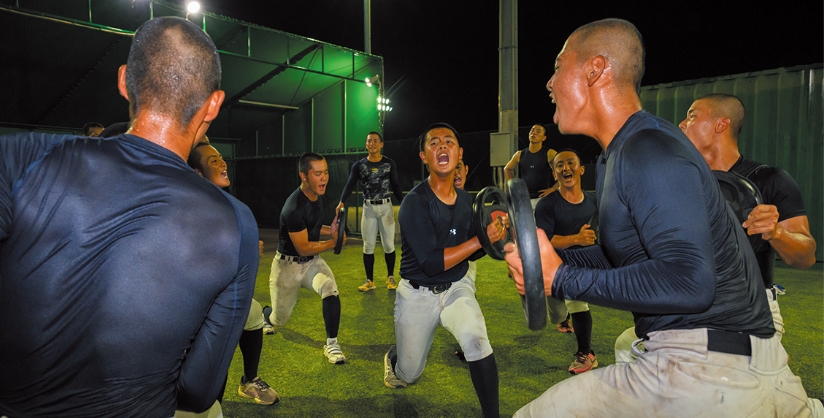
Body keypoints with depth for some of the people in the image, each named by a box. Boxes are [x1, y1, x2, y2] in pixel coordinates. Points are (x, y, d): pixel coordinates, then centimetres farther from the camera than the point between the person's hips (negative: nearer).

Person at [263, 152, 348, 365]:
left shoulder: (317, 197, -4)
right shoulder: (294, 208, -30)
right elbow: (303, 248, -23)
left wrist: (331, 231, -4)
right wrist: (333, 242, -17)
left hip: (312, 261, 5)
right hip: (288, 265, -5)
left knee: (330, 290, -26)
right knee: (280, 319, 12)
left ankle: (331, 344, -9)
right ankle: (263, 315, 50)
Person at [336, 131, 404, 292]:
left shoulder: (389, 163, 2)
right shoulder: (358, 165, 2)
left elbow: (396, 185, 5)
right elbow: (350, 185, -7)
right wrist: (342, 202, -24)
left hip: (386, 207, 0)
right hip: (368, 208, 1)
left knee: (388, 244, 4)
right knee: (368, 246, 4)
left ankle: (390, 278, 20)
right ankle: (369, 281, 13)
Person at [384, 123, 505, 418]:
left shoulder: (466, 200, -2)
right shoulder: (415, 202, -20)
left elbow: (469, 253, 9)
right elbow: (431, 262, -27)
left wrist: (493, 236, -11)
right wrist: (480, 239, -27)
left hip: (456, 288, 3)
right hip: (417, 293, -3)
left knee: (475, 339, -30)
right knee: (409, 375, 14)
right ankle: (393, 357, 52)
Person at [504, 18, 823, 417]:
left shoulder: (649, 151, -19)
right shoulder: (616, 155, 13)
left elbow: (688, 281, -28)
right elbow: (620, 254, 17)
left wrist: (562, 278, -24)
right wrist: (552, 257, 2)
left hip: (705, 372, -10)